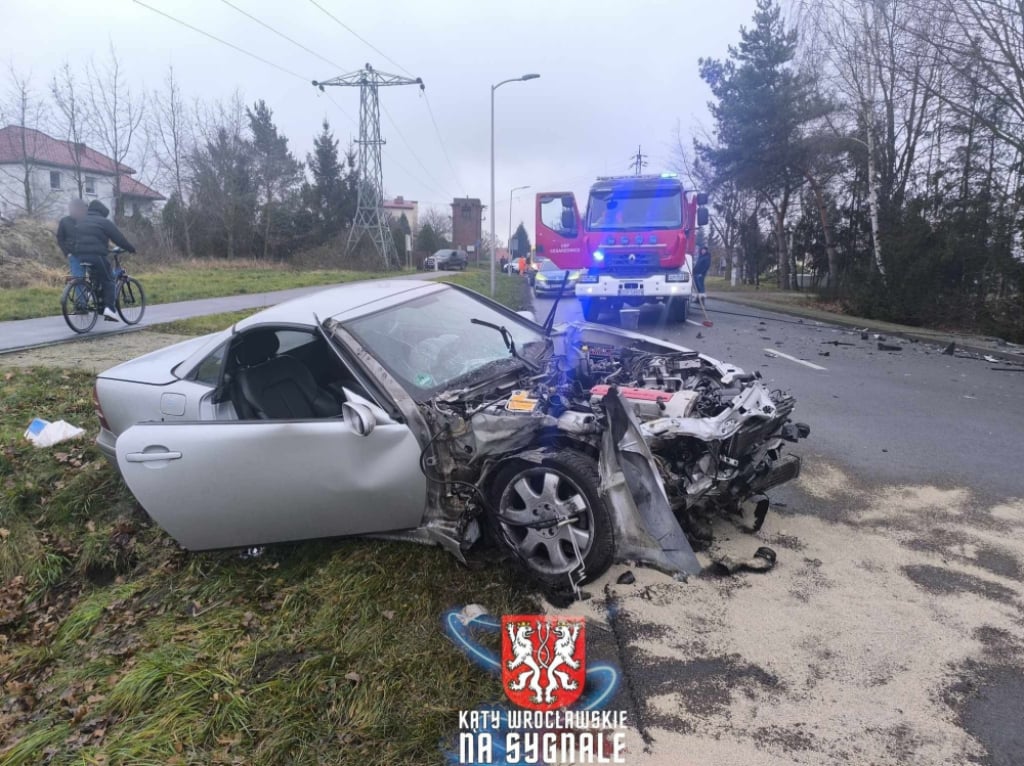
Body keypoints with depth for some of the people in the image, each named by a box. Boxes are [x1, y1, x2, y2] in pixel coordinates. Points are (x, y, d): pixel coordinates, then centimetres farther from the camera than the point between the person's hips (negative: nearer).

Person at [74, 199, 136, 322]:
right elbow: (119, 238, -3)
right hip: (97, 255, -7)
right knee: (108, 281, -2)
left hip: (81, 255, 7)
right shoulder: (104, 222, -2)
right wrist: (131, 248, 9)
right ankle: (109, 308, -13)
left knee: (95, 278, 26)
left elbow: (76, 240, 26)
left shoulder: (81, 222, 21)